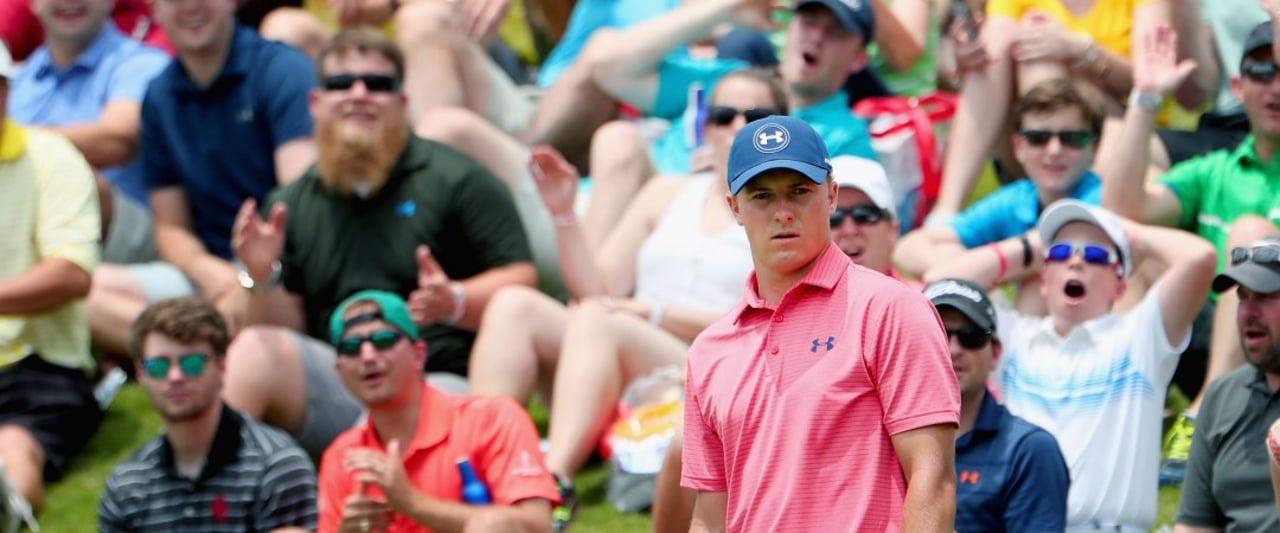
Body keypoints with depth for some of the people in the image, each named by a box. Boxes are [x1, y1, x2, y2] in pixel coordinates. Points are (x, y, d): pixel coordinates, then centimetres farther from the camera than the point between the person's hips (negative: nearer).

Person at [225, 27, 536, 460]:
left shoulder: (455, 178, 6)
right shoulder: (290, 205, 17)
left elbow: (522, 281, -1)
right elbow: (287, 331, 14)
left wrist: (455, 301, -20)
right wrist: (263, 280, -7)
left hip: (440, 381, -4)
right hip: (336, 384, 4)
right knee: (252, 352, -25)